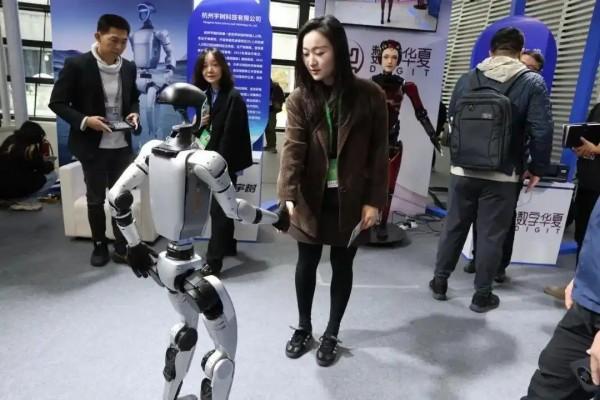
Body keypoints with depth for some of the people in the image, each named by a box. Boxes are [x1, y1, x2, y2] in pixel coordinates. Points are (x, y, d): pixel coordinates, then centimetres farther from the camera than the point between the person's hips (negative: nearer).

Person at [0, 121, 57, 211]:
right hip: (14, 189, -8)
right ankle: (23, 201, -5)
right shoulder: (30, 149, -13)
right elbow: (44, 169, -2)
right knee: (52, 175, -2)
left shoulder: (10, 141, 10)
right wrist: (50, 163, 17)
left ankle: (11, 199, 13)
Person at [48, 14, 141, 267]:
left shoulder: (129, 67, 3)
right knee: (96, 199, 9)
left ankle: (122, 248, 22)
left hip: (122, 145, 4)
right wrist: (84, 120, -21)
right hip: (92, 146, -3)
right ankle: (100, 246, 26)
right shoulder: (76, 65, -10)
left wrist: (134, 114, -4)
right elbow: (57, 102, -7)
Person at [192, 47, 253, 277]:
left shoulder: (233, 98, -15)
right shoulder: (203, 95, 8)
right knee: (219, 206, 16)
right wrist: (197, 123, -8)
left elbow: (230, 136, -18)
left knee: (218, 209, -3)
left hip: (224, 163, -7)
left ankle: (214, 261, 3)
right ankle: (228, 246, 33)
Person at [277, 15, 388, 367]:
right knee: (307, 263, 13)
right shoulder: (300, 98, -6)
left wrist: (374, 200, -8)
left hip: (351, 200, -1)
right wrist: (287, 195, -31)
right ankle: (304, 328, 37)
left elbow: (378, 152, -5)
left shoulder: (369, 95, -8)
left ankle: (332, 334, 33)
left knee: (342, 266, 12)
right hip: (311, 198, 1)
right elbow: (293, 148, -17)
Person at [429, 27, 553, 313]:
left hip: (463, 170, 3)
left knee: (454, 226, 14)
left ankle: (439, 281, 23)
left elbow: (451, 121, 11)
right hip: (503, 175, -2)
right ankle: (482, 295, 17)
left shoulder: (467, 79, 4)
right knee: (492, 235, 7)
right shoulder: (533, 83, -4)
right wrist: (536, 167, 2)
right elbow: (541, 131, -10)